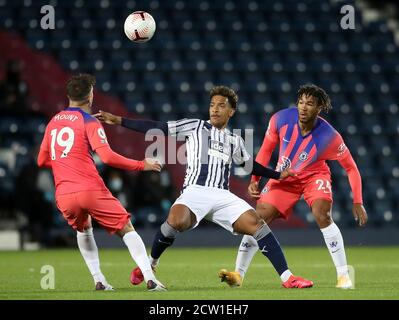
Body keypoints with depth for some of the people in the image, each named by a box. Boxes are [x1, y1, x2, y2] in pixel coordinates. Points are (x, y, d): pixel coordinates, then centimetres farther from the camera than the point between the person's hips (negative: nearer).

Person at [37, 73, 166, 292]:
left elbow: (42, 160, 24)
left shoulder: (53, 122, 17)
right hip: (90, 190, -5)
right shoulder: (89, 121, -2)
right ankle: (150, 279, -8)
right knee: (127, 230, 5)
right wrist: (141, 165, -5)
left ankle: (99, 281, 18)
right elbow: (107, 157, -14)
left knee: (83, 229, 31)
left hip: (63, 195, 5)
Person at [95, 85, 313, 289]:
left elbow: (250, 165, 39)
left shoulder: (235, 141, 22)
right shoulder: (195, 126, 11)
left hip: (222, 196, 4)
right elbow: (157, 128, 8)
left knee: (257, 224, -16)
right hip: (195, 192, -4)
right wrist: (119, 121, 4)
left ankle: (287, 278, -12)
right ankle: (150, 264, -8)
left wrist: (278, 175, 34)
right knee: (176, 222, -34)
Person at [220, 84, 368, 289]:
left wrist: (357, 203, -19)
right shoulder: (281, 119, -22)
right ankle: (238, 274, 7)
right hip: (284, 177, 3)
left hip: (314, 176, -3)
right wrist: (254, 179, -7)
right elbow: (266, 149, -3)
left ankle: (343, 275, -18)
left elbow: (351, 168, -15)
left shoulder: (329, 136, -28)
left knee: (323, 216, -28)